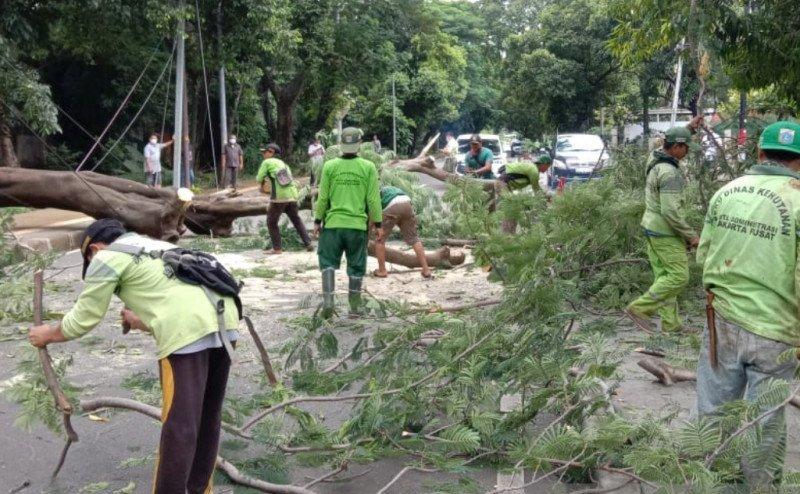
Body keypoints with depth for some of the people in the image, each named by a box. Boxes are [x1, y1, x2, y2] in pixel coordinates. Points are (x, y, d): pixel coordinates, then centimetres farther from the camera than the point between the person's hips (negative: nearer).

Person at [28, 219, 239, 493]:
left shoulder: (106, 258, 12)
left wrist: (48, 335, 35)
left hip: (187, 332, -8)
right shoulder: (160, 248, 34)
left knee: (179, 426, 1)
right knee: (208, 416, 20)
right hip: (224, 321, 8)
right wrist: (142, 323, 57)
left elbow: (83, 319, 17)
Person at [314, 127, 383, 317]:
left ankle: (328, 300, -3)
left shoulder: (330, 166, -2)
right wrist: (378, 224, 6)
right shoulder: (368, 167, -1)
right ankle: (355, 306, 17)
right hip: (358, 224, 0)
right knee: (356, 266, 10)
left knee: (328, 262, 10)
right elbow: (373, 199, -1)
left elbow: (323, 197, 0)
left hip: (333, 223, 0)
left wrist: (317, 221, 9)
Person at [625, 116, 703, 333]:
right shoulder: (669, 173, -23)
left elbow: (670, 145, 31)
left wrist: (689, 128, 23)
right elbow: (671, 212, -28)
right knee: (679, 277, -3)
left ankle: (671, 324, 15)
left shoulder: (655, 158, 4)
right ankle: (639, 308, -3)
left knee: (664, 276, 10)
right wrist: (691, 235, -18)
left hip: (652, 228, 10)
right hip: (666, 232, -10)